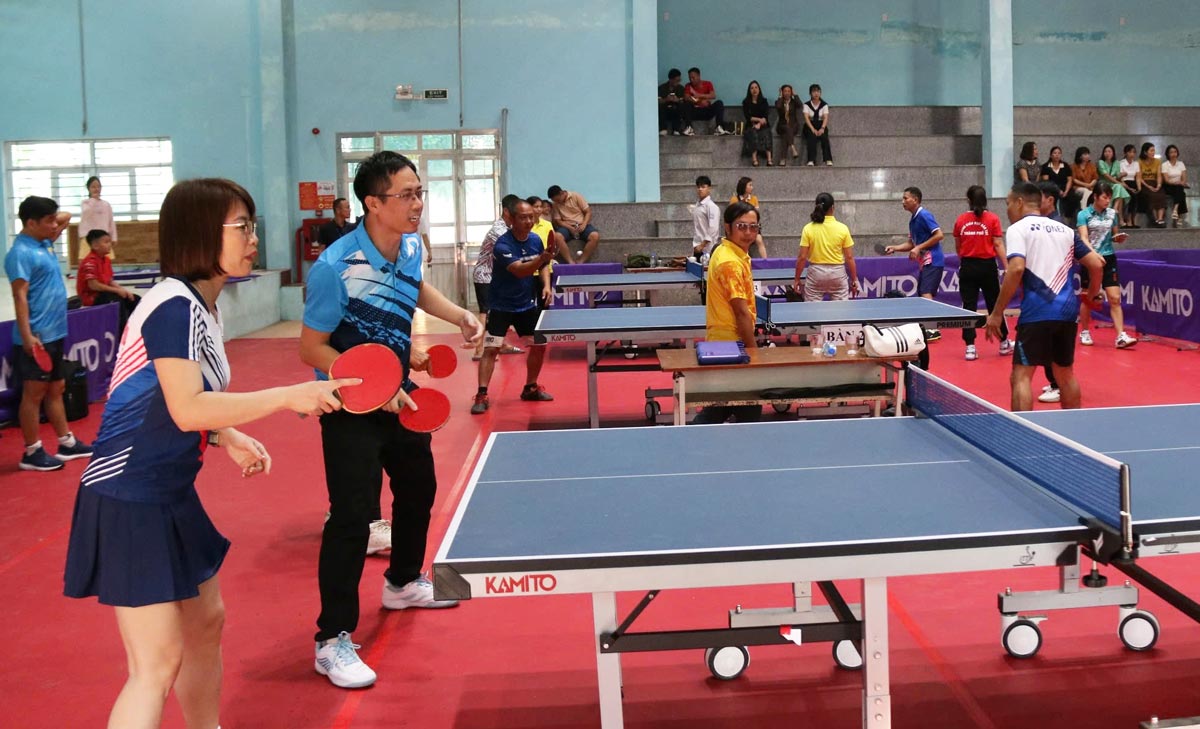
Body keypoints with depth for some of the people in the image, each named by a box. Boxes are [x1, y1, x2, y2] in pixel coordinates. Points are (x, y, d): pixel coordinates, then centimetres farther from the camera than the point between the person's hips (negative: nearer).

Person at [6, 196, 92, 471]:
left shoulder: (44, 244, 11)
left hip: (55, 333, 9)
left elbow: (65, 218, 28)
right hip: (37, 338, -9)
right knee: (34, 393, -2)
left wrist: (55, 219, 8)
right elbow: (20, 296, -21)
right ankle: (32, 453, 6)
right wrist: (27, 335, -26)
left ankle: (67, 443, 25)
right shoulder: (21, 253, -15)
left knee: (56, 389, 16)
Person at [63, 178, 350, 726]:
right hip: (129, 503, -10)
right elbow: (186, 409, -27)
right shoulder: (174, 306, -19)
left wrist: (230, 439, 2)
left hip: (172, 498, 10)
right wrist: (290, 396, -25)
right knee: (159, 664, -8)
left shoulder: (203, 307, 9)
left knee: (206, 625, 20)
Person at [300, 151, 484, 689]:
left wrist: (459, 315, 5)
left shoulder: (411, 247, -5)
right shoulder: (336, 268, -28)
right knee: (352, 516, -12)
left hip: (401, 393, 8)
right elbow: (312, 349, -21)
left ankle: (403, 583, 47)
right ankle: (333, 640, 0)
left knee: (418, 489, 22)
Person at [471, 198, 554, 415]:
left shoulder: (536, 240, -3)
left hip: (526, 305, 6)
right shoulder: (503, 244, -23)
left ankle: (530, 388, 28)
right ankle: (482, 396, -10)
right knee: (491, 348, -12)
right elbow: (519, 270, -38)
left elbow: (542, 267, 14)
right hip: (501, 305, -6)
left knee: (539, 345, 9)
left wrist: (546, 285, -5)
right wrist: (542, 258, -53)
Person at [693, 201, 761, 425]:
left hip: (720, 340, 10)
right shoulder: (731, 262, -19)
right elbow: (741, 312, -20)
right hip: (734, 343, -10)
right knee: (749, 410, -1)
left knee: (723, 406, 16)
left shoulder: (725, 252, 12)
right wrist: (753, 348, -16)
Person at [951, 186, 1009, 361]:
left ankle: (970, 347, -1)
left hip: (967, 267, 1)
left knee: (969, 306, 4)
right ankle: (1004, 343, 25)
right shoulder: (992, 218, -5)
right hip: (987, 266, -1)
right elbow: (998, 245, -9)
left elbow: (957, 248, 9)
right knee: (995, 305, 13)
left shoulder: (961, 220, 1)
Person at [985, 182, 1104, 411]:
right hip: (1068, 310, 7)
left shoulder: (1017, 229, -1)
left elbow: (1016, 269, -16)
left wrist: (996, 313, -14)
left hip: (1036, 312, -6)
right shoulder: (1064, 229, 17)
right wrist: (1091, 295, 32)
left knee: (1021, 376, -5)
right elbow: (1097, 264, 15)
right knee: (1066, 373, 20)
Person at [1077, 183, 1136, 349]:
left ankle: (1121, 336, -11)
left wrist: (1118, 237, -5)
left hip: (1109, 259, 3)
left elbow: (1115, 235, 19)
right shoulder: (1084, 214, -5)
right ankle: (1084, 332, 25)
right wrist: (1094, 253, -32)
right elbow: (1084, 238, -16)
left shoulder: (1112, 213, 7)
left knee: (1115, 299, -6)